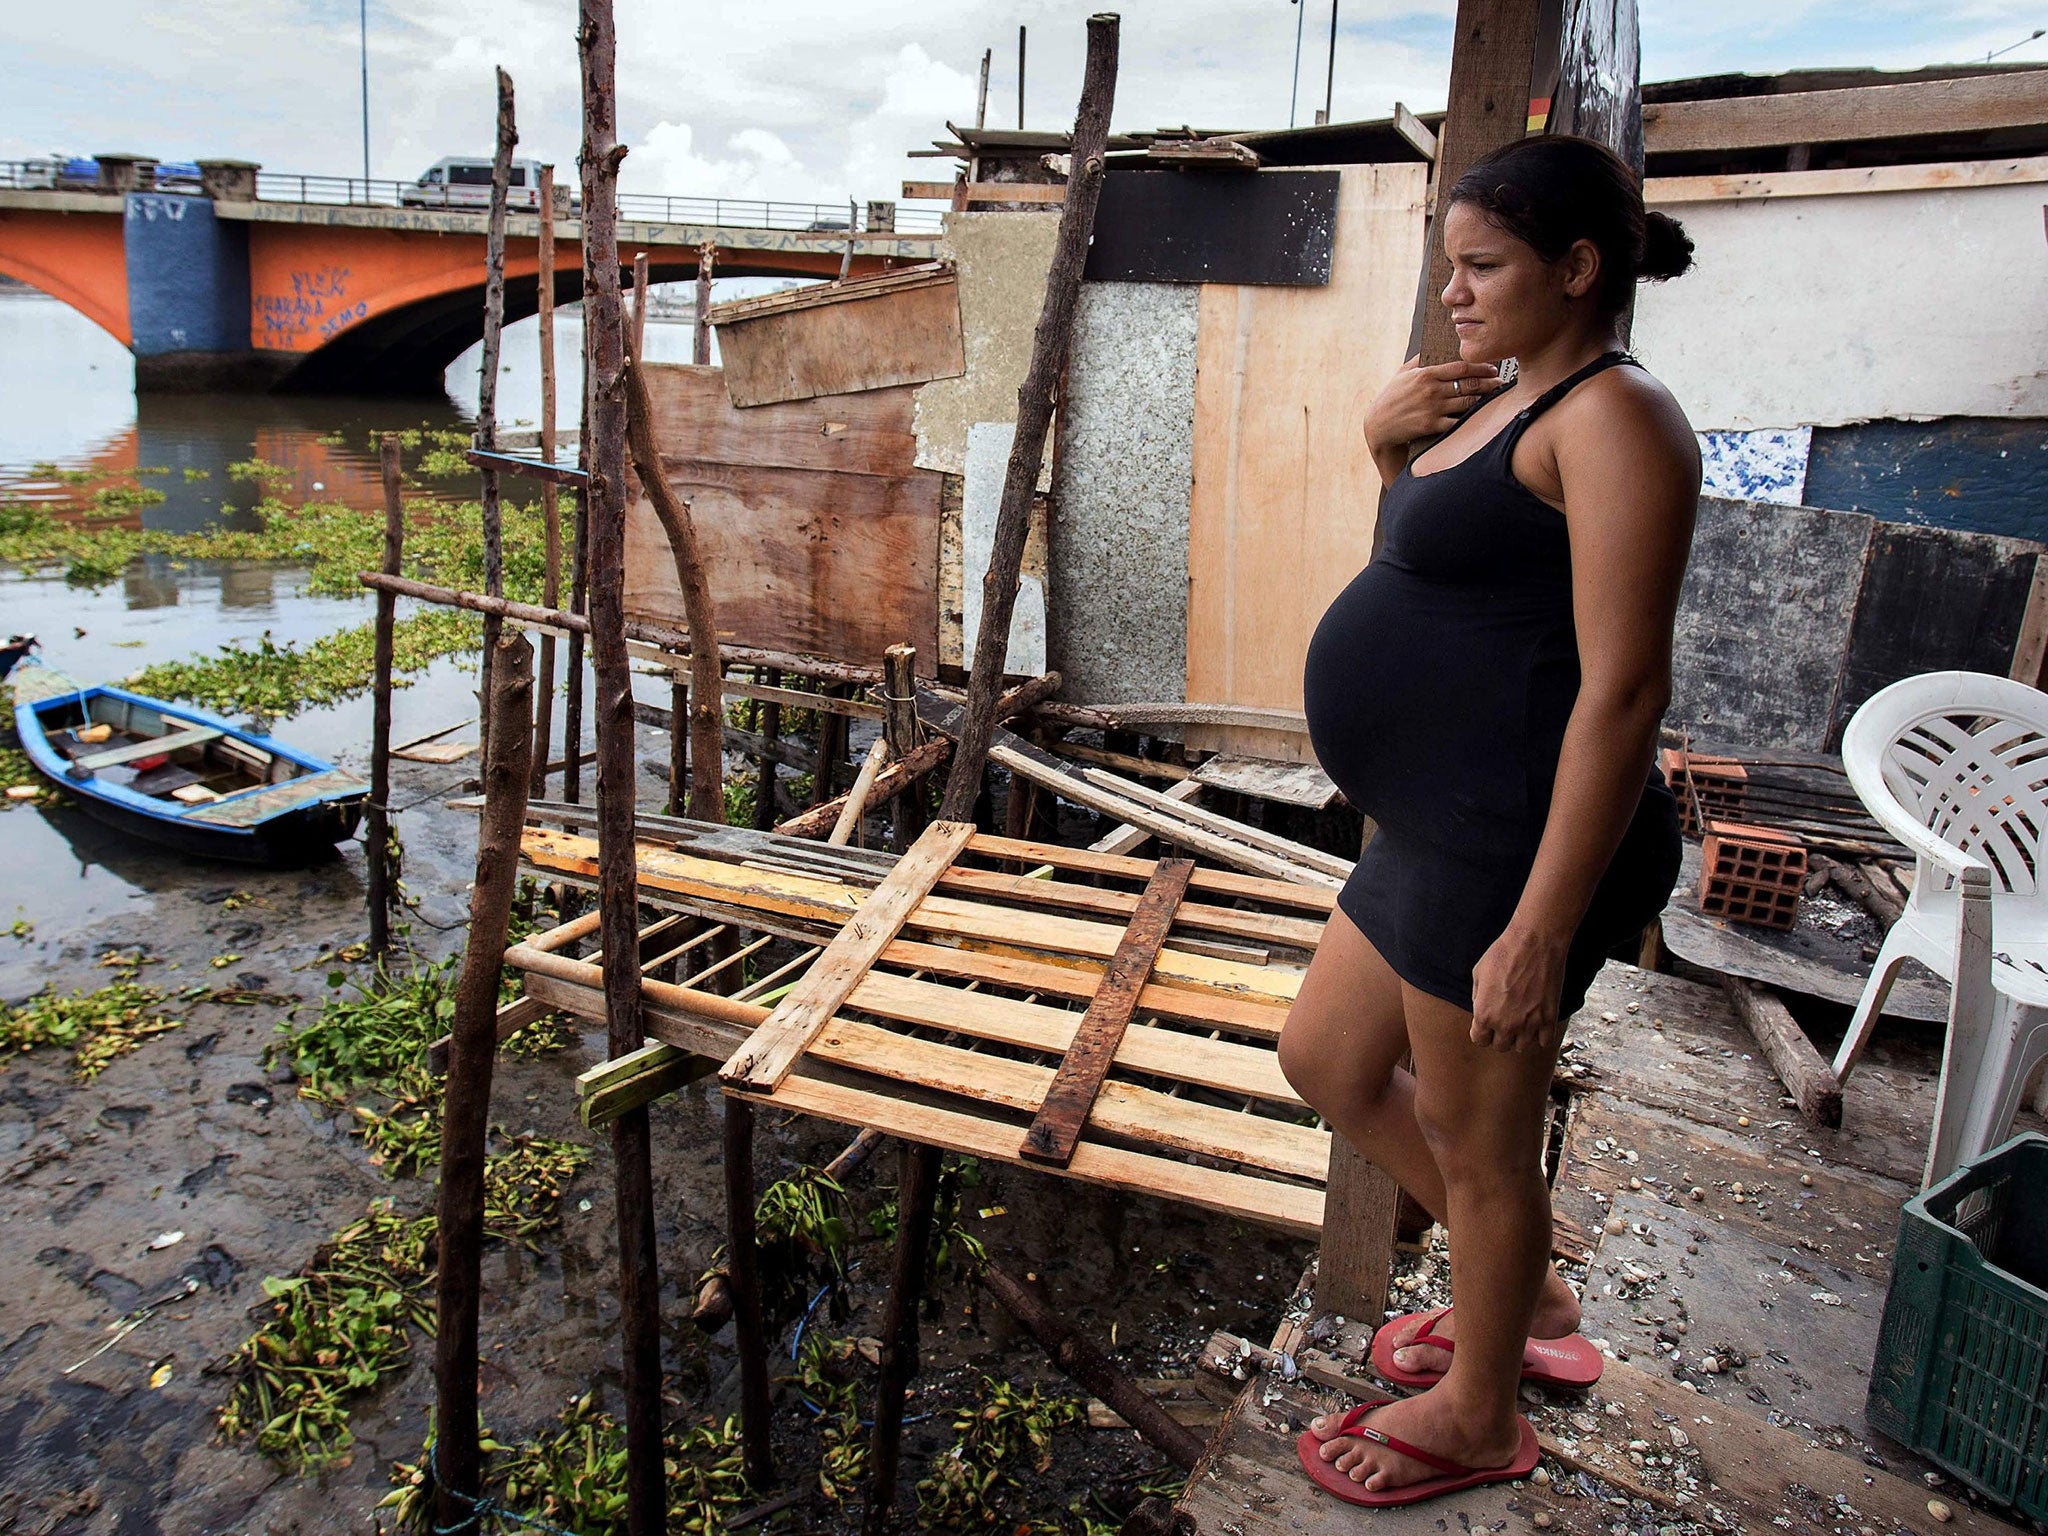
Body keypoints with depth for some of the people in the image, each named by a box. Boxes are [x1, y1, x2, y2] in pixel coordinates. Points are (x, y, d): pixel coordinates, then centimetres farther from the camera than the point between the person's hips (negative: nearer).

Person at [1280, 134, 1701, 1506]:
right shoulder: (1510, 404, 14)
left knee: (1479, 1145, 7)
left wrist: (1540, 930, -25)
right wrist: (1388, 443, 8)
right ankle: (1525, 1296, 40)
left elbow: (1624, 689, -22)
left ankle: (1476, 1416, 33)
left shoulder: (1612, 417, -16)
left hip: (1518, 844, -11)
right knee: (1327, 1062, 21)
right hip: (1441, 828, 11)